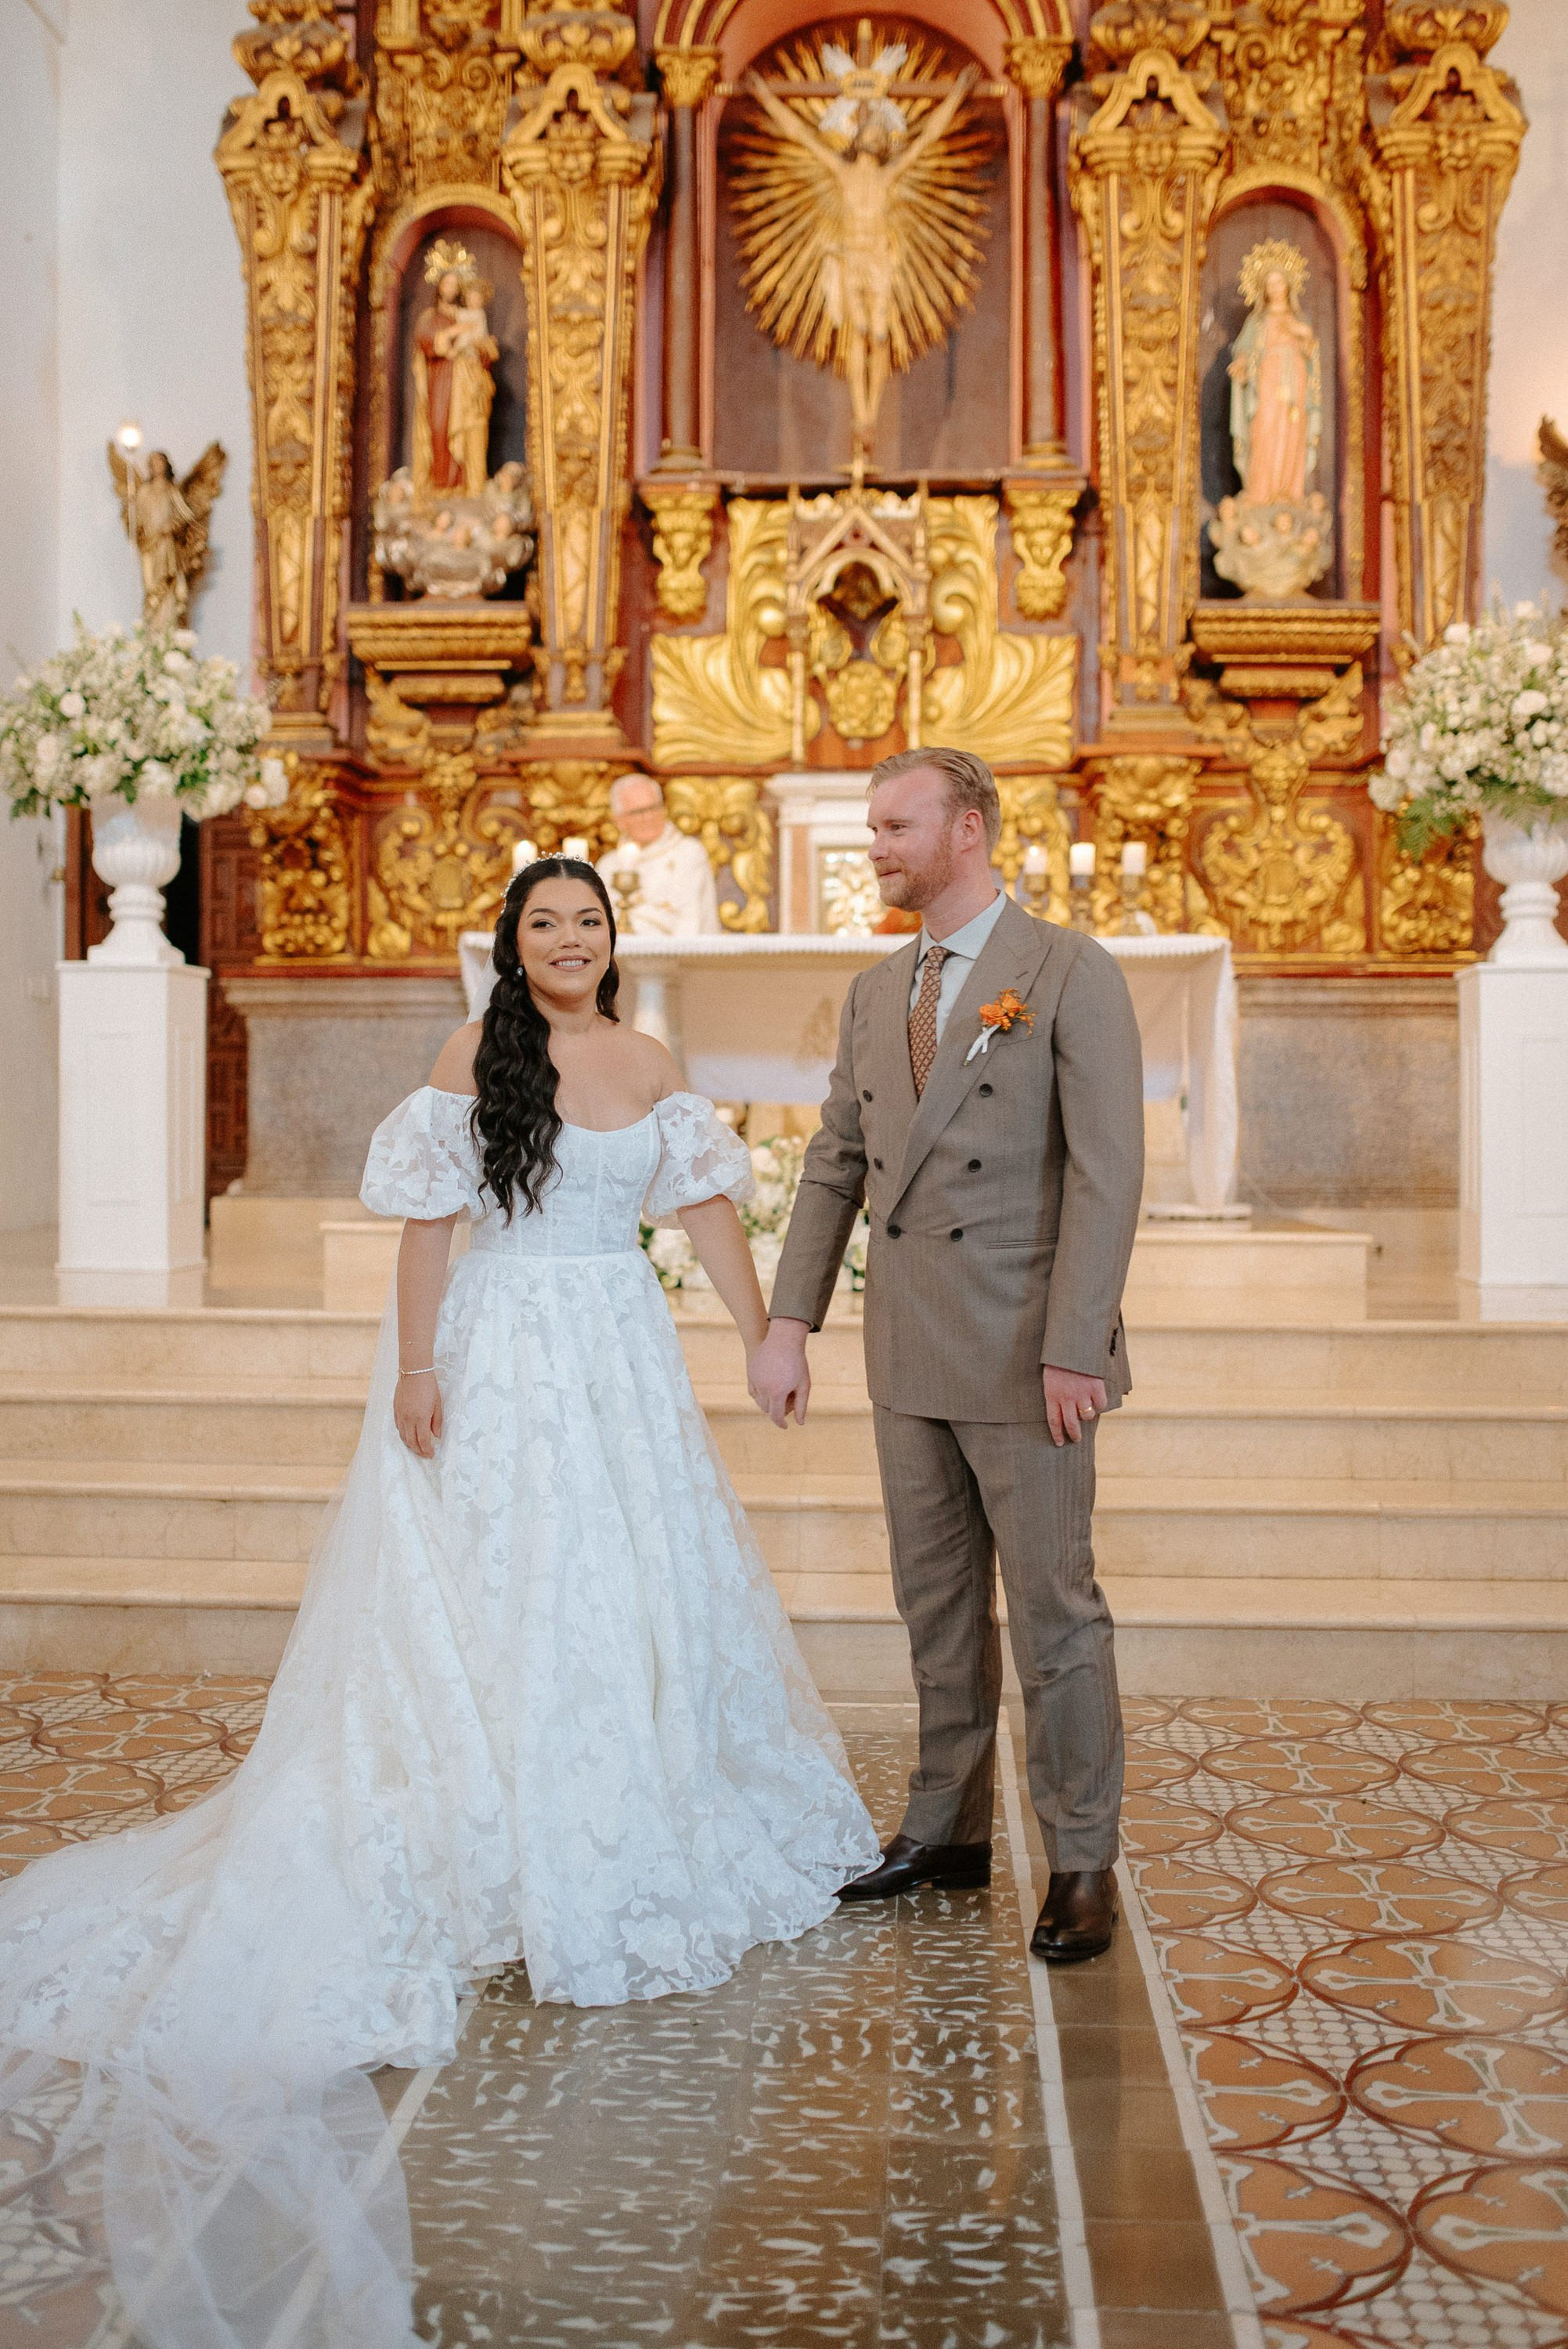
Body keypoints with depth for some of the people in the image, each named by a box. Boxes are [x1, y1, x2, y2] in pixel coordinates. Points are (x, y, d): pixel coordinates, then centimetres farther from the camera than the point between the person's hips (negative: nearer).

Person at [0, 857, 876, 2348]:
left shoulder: (649, 1065, 8)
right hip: (503, 1349, -5)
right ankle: (528, 1861, 13)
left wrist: (768, 1334, 3)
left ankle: (647, 1827, 26)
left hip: (624, 1356, 5)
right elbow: (429, 1219, -7)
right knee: (500, 1590, 1)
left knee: (650, 1578, 9)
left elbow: (707, 1208, 7)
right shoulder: (475, 1059, -5)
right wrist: (415, 1366, -12)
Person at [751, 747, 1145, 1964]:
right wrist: (790, 1323, 6)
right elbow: (835, 1165, 14)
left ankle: (1083, 1861, 17)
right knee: (937, 1603, 15)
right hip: (910, 1359, 6)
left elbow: (1108, 1172, -13)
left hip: (1025, 1359, -6)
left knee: (1054, 1609, 3)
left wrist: (1074, 1348, -19)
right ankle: (947, 1830, 29)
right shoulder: (876, 993, 13)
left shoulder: (1071, 973, -8)